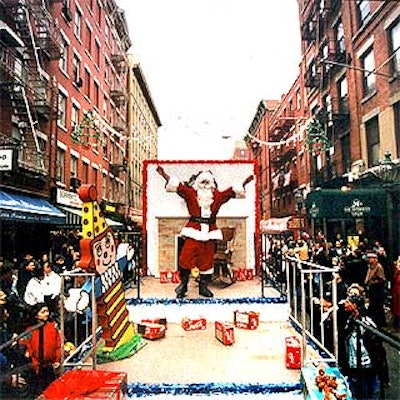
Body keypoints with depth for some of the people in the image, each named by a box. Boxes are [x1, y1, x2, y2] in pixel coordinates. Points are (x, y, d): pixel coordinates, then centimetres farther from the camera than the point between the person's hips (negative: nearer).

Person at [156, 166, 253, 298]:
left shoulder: (217, 196, 12)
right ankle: (183, 284, 9)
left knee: (207, 260, 7)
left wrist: (244, 183, 12)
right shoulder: (190, 193, 4)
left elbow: (233, 191, 16)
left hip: (209, 231, 3)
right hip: (193, 230, -3)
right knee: (186, 256, -8)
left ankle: (203, 287, 18)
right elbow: (177, 186, -2)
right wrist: (164, 174, -10)